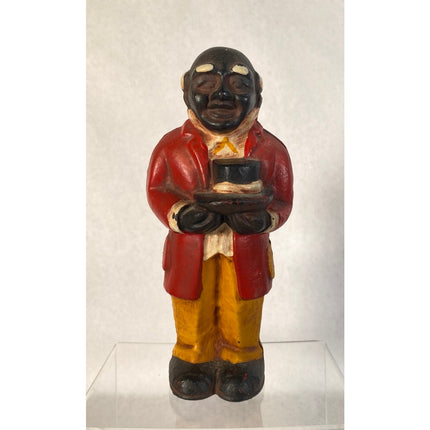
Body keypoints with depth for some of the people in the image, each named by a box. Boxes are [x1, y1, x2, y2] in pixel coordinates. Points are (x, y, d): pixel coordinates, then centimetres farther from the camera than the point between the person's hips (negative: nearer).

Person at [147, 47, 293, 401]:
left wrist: (264, 219, -21)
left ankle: (241, 361, 43)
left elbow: (282, 200, 1)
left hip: (245, 251, 0)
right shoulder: (173, 146, -4)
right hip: (190, 250, 1)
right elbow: (156, 190, 2)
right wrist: (179, 214, -18)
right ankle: (194, 360, 44)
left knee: (241, 320, 18)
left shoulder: (270, 150, -3)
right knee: (193, 323, 19)